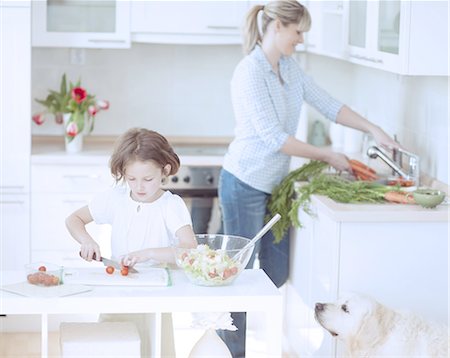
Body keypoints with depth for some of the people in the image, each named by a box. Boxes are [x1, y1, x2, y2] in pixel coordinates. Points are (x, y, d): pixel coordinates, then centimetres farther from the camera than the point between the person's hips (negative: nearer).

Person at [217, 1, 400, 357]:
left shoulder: (290, 67, 7)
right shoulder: (250, 72, -19)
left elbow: (328, 104, 13)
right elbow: (273, 138, -22)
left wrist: (374, 129, 4)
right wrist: (326, 156, -15)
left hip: (275, 182, 8)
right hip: (246, 184, -8)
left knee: (278, 269, 12)